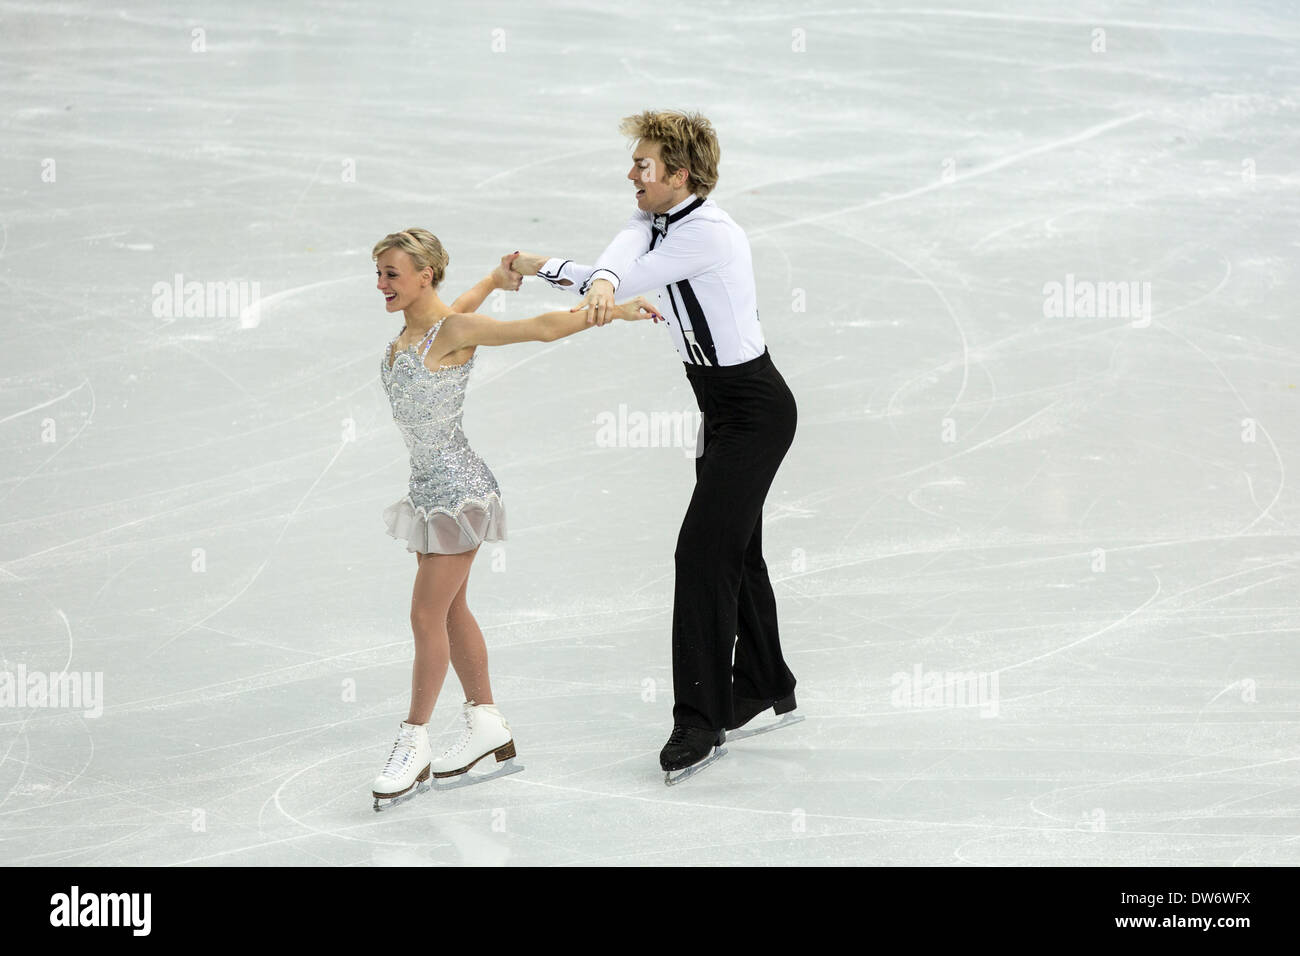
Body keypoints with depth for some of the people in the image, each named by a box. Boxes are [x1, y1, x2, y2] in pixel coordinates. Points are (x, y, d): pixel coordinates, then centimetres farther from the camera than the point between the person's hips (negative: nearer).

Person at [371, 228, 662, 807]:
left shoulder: (454, 332, -17)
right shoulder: (408, 332, 7)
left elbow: (542, 328, -16)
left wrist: (618, 312, -15)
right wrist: (493, 280, 28)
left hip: (456, 487, -8)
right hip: (430, 486, 8)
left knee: (428, 614, -5)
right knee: (451, 609, 13)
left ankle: (414, 744, 5)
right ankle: (486, 725, 25)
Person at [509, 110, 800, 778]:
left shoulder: (709, 233, -23)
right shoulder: (652, 223, 4)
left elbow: (629, 281, -26)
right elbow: (616, 267, -18)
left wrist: (539, 265, -21)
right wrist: (600, 285, -42)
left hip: (755, 410, -10)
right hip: (721, 408, 10)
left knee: (703, 549, -14)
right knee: (735, 549, 18)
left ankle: (700, 717, -10)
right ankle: (764, 687, 34)